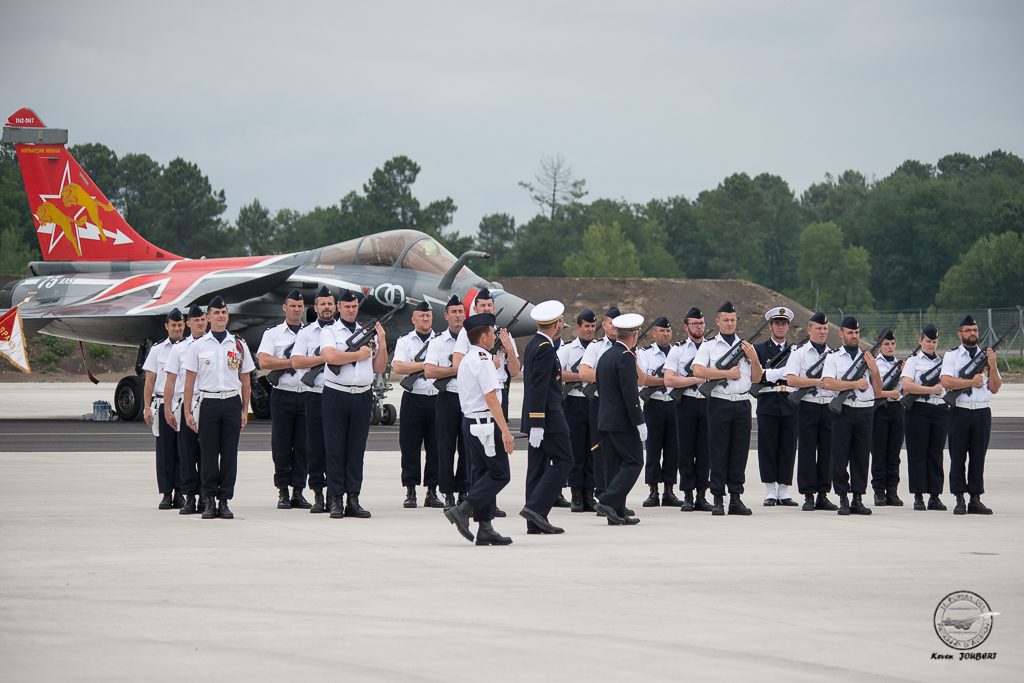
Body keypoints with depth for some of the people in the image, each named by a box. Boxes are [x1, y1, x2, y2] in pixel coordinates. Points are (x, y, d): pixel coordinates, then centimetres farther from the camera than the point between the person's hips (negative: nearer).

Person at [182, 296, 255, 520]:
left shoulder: (239, 345, 9)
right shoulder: (198, 346, 5)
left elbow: (245, 379, 12)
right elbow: (189, 380, 5)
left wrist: (245, 410, 7)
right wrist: (187, 411, -1)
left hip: (232, 403, 1)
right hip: (208, 402, -1)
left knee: (230, 454, 1)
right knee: (208, 453, -2)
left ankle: (224, 501, 5)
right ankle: (209, 501, 3)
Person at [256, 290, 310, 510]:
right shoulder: (273, 333, 5)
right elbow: (264, 361, -8)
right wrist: (294, 361, -10)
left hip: (307, 395, 2)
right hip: (282, 395, -2)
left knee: (303, 446, 2)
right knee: (282, 445, 0)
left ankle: (298, 491, 8)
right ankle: (283, 492, 5)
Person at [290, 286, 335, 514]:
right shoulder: (306, 333, 7)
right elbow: (296, 361, -5)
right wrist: (325, 358, -10)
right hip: (314, 395, 0)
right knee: (315, 446, 1)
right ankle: (318, 495, 5)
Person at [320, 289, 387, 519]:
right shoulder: (329, 332, 3)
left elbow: (380, 368, 14)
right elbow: (330, 356, -16)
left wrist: (382, 343, 1)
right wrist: (359, 355, -8)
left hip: (362, 396, 4)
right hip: (336, 395, -4)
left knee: (357, 449, 5)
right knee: (335, 449, -1)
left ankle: (353, 500, 7)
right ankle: (336, 501, 1)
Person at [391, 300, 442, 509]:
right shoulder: (405, 341, 7)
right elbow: (398, 367, -8)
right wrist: (424, 365, -10)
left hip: (437, 398, 1)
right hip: (413, 399, -1)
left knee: (436, 447, 2)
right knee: (410, 447, -1)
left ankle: (432, 492, 9)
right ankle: (410, 492, 5)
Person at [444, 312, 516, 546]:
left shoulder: (466, 360, 14)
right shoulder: (483, 361, -15)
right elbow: (491, 398, -20)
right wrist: (505, 431, -20)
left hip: (469, 420, 10)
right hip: (485, 422, -10)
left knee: (482, 472, 10)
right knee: (499, 474, -6)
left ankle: (485, 528, 9)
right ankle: (462, 511, -14)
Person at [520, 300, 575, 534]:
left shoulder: (533, 345, 15)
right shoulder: (545, 349, -15)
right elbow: (538, 387, -20)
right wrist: (537, 424, -22)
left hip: (537, 418, 10)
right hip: (548, 416, -10)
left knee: (538, 466, 8)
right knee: (563, 460, -6)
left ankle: (535, 522, 6)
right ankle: (536, 507, -15)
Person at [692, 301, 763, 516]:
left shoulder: (746, 347, 16)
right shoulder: (709, 347, 5)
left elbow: (756, 378, 15)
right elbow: (698, 371, -13)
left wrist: (754, 359, -2)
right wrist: (727, 373, -12)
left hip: (742, 404, 3)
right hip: (719, 403, -3)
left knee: (739, 452, 3)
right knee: (718, 452, -3)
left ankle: (736, 498, 7)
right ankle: (718, 500, -1)